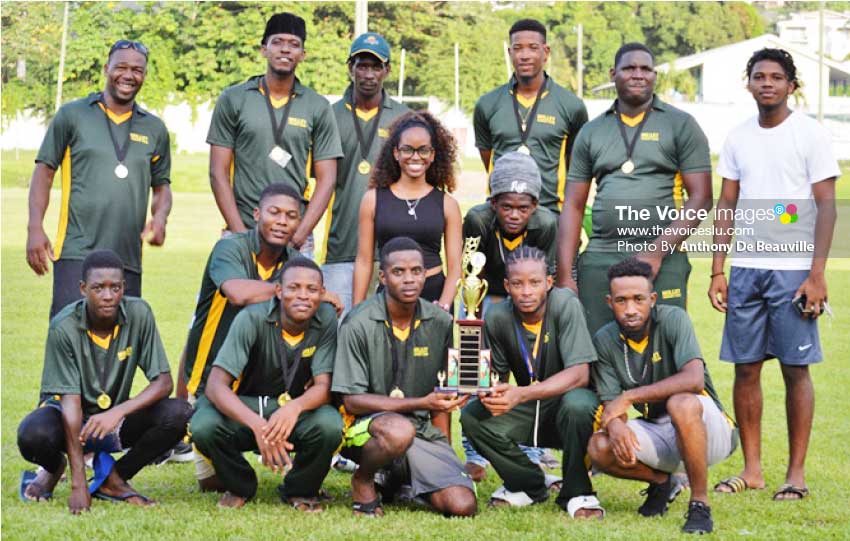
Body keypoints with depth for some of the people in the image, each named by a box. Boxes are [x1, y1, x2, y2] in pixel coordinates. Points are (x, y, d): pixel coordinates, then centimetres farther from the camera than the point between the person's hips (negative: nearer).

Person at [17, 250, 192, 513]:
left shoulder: (139, 314, -16)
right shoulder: (64, 327, -23)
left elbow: (164, 381, -16)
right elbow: (71, 400, -26)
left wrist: (119, 411, -36)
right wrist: (78, 485, -32)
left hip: (113, 421, 2)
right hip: (69, 420, -2)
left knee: (179, 414, -24)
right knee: (33, 435, -36)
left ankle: (112, 477, -1)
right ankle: (54, 467, 5)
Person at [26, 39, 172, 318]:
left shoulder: (154, 129, 15)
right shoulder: (72, 115, 5)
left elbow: (161, 186, 21)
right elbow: (44, 170, 5)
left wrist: (160, 217, -1)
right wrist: (35, 229, -6)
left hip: (129, 257, 4)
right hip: (77, 252, -4)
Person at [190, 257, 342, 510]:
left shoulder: (326, 319, -14)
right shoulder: (252, 319, -20)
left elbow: (323, 386, -16)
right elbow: (216, 385, -26)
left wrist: (295, 407, -41)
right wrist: (257, 425, -43)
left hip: (294, 412, 1)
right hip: (245, 408, -1)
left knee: (330, 425, -32)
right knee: (203, 427, -32)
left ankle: (300, 489, 1)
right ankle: (239, 486, 2)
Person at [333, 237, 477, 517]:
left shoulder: (440, 323, 2)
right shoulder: (359, 324, -11)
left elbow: (441, 393, 11)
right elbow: (352, 400, -13)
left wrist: (444, 455, 4)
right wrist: (422, 403, -20)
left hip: (422, 427, 5)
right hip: (366, 426, -5)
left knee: (462, 506, -16)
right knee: (399, 430, -41)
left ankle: (400, 477, 16)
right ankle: (362, 479, -6)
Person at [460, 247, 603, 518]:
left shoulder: (566, 305, -21)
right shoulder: (498, 317, -10)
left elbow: (579, 374, -27)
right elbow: (499, 375, 1)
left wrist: (521, 394, -39)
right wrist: (489, 392, -26)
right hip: (528, 413, 4)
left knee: (576, 404, -38)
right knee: (472, 416, -19)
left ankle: (576, 493, -13)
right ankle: (529, 486, 4)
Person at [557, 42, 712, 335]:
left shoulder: (680, 125, 5)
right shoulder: (592, 132, 15)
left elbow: (700, 199, -1)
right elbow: (573, 206, 13)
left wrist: (657, 252, -11)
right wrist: (565, 276, 4)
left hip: (662, 262, -3)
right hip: (599, 262, 3)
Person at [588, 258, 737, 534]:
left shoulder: (673, 319, -19)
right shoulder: (605, 340, -5)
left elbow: (694, 379, -33)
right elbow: (610, 405, -6)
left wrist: (628, 398, -31)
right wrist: (615, 425, -32)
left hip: (711, 431, -5)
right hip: (658, 433, 5)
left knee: (681, 403, -38)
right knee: (599, 447, -22)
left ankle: (700, 505, -22)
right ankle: (661, 481, 11)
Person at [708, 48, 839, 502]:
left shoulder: (810, 135, -1)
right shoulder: (738, 138, 12)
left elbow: (826, 206, -4)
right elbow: (726, 206, 14)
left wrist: (817, 275, -11)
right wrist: (717, 271, 7)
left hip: (793, 270, -4)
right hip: (745, 268, 4)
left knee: (796, 369, -2)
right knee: (746, 367, 4)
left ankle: (796, 473, 4)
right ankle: (751, 469, 12)